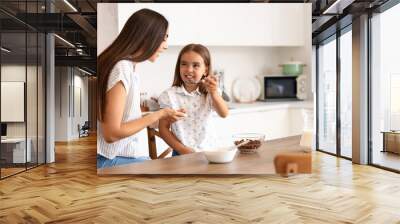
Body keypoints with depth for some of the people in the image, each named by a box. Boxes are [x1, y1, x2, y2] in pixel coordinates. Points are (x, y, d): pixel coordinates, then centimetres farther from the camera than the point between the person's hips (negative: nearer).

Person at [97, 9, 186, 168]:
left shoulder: (128, 67, 8)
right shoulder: (122, 69, -20)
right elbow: (112, 133, -21)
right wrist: (159, 114, -15)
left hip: (120, 154, 9)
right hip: (109, 160, -9)